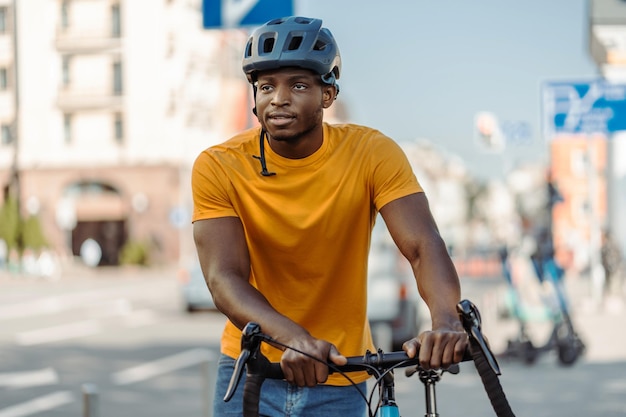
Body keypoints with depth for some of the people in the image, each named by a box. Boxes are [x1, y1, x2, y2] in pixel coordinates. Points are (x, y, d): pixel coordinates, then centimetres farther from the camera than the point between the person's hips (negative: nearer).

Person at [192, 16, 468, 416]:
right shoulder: (218, 167, -13)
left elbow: (424, 246, -22)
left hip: (339, 381, 0)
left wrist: (447, 320, -43)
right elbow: (225, 278, -23)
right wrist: (292, 338, -42)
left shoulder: (372, 153, -12)